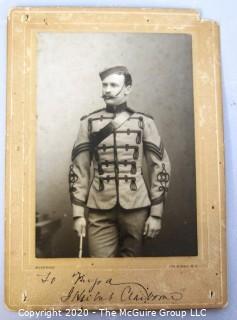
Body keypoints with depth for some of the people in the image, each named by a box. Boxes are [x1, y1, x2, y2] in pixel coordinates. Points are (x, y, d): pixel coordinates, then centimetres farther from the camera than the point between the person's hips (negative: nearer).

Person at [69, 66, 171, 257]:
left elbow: (160, 167, 2)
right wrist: (78, 213, 0)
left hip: (136, 208, 0)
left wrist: (156, 213, -2)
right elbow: (78, 168, 5)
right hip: (100, 210, 0)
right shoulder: (89, 123, 5)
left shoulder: (144, 122, 3)